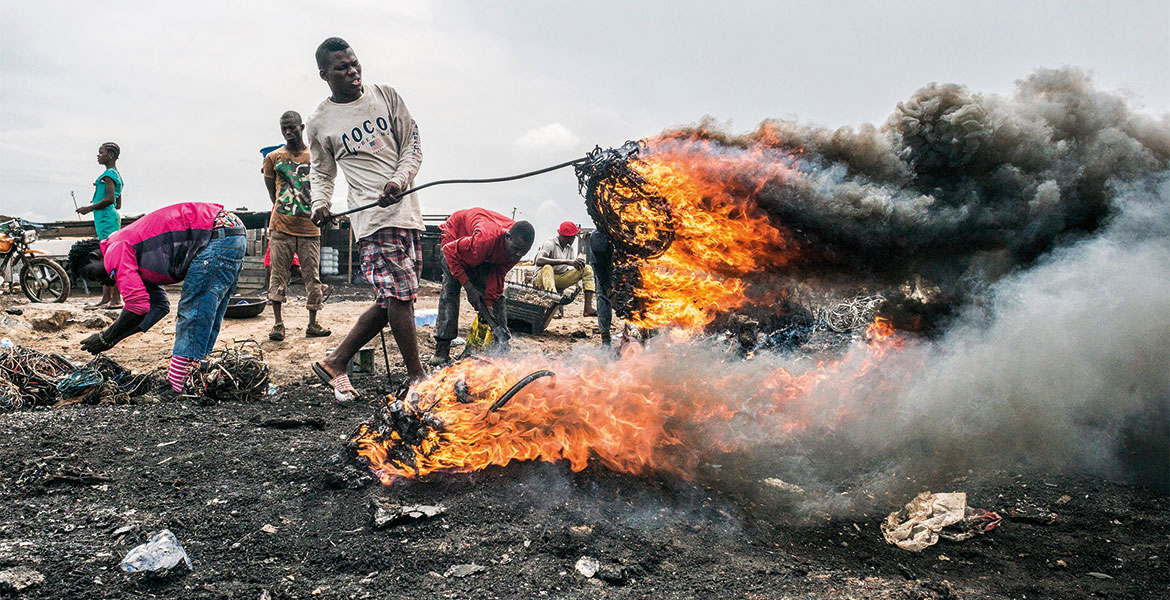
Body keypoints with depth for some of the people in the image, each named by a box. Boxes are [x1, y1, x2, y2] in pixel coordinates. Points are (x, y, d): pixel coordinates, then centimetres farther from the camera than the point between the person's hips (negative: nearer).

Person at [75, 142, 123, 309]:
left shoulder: (108, 174, -9)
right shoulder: (116, 175, 21)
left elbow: (110, 199, -20)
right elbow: (118, 205, 23)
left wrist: (90, 208, -11)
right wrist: (97, 208, 24)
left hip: (106, 220, -10)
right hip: (108, 219, 10)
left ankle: (116, 299, -12)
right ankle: (106, 298, 11)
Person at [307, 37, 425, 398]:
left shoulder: (385, 96, 10)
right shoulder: (320, 123, 4)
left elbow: (413, 144, 10)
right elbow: (321, 172, 15)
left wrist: (399, 180, -8)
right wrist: (320, 204, -5)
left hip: (406, 208, 5)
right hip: (372, 216, -5)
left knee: (393, 300, 6)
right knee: (398, 295, -13)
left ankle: (334, 363, 18)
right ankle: (416, 376, -1)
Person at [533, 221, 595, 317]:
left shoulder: (569, 248, 10)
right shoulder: (550, 243, -14)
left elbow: (576, 266, 6)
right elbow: (539, 261, -32)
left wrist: (579, 261, -20)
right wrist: (566, 261, -35)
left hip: (560, 280, 7)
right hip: (541, 279, -7)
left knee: (587, 269, -5)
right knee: (547, 267, -39)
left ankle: (588, 308, -19)